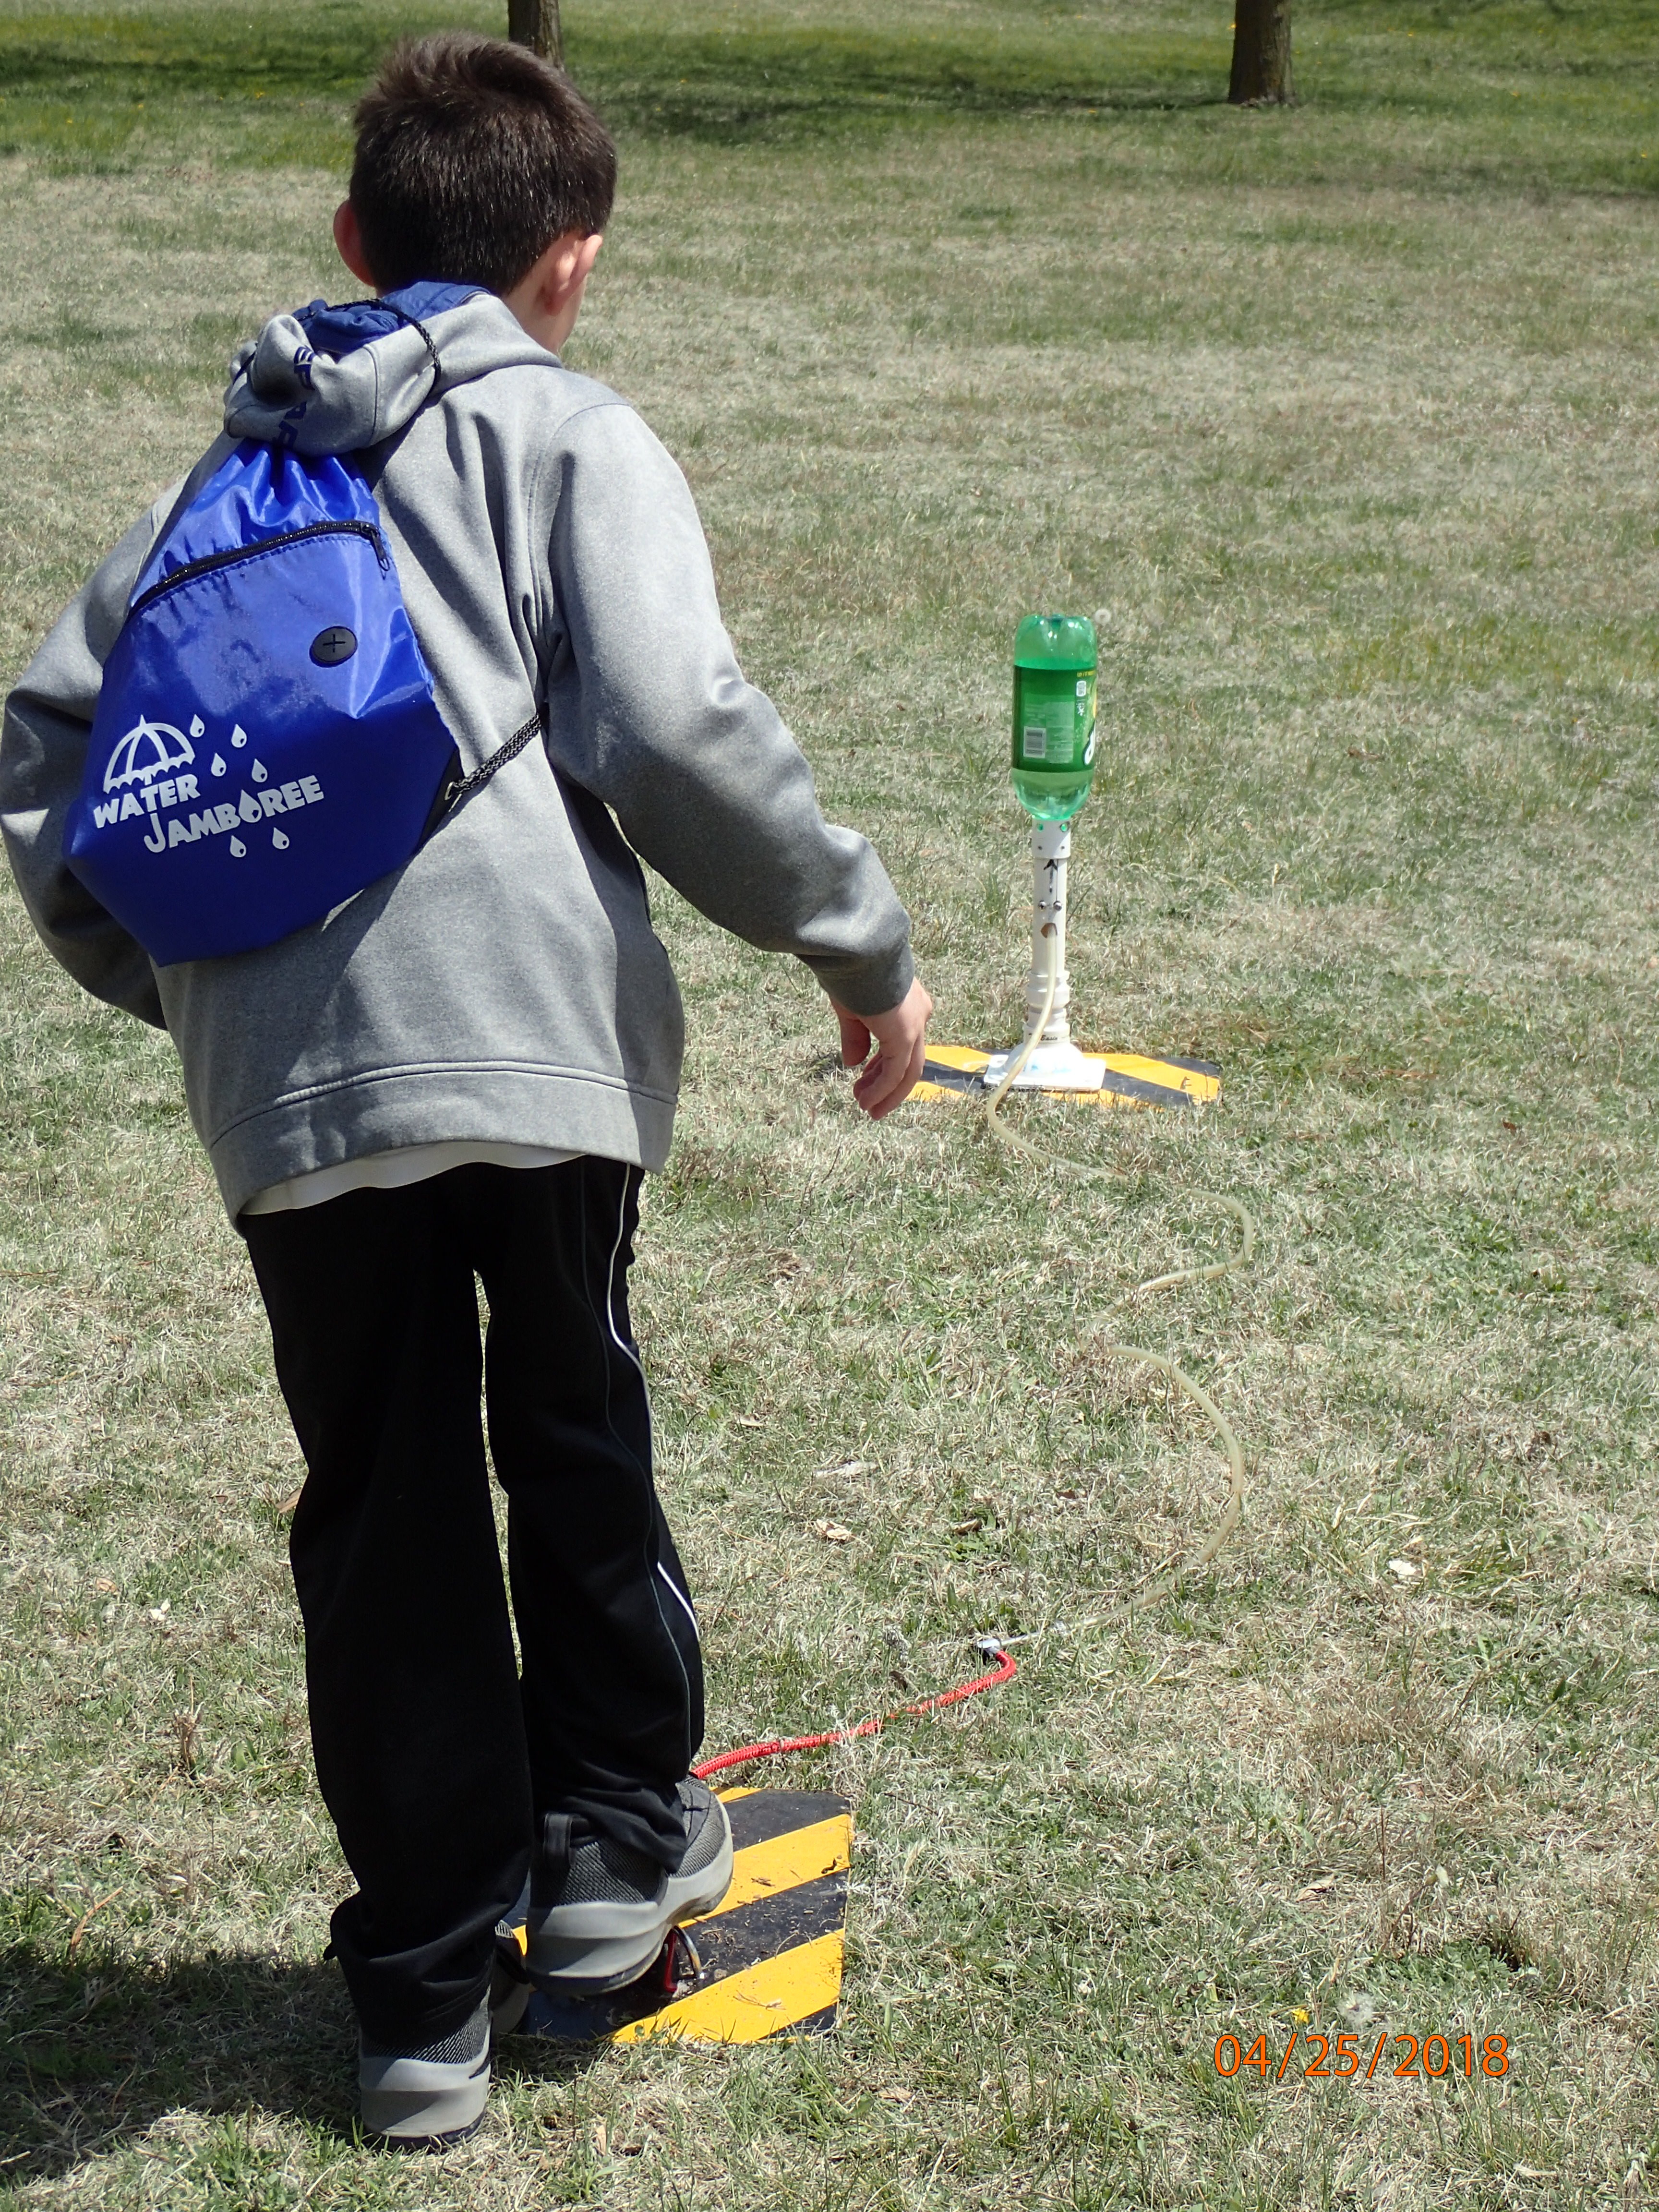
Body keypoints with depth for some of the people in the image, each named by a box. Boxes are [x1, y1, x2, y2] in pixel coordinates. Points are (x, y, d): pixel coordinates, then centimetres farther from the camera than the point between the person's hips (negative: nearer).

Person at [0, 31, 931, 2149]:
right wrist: (863, 942, 0)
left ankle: (430, 1986, 21)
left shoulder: (227, 472, 21)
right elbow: (672, 726, -9)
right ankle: (618, 1836, 32)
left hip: (282, 1076, 3)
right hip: (535, 1024, -3)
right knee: (574, 1419, 20)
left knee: (376, 1498, 13)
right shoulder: (570, 436, 6)